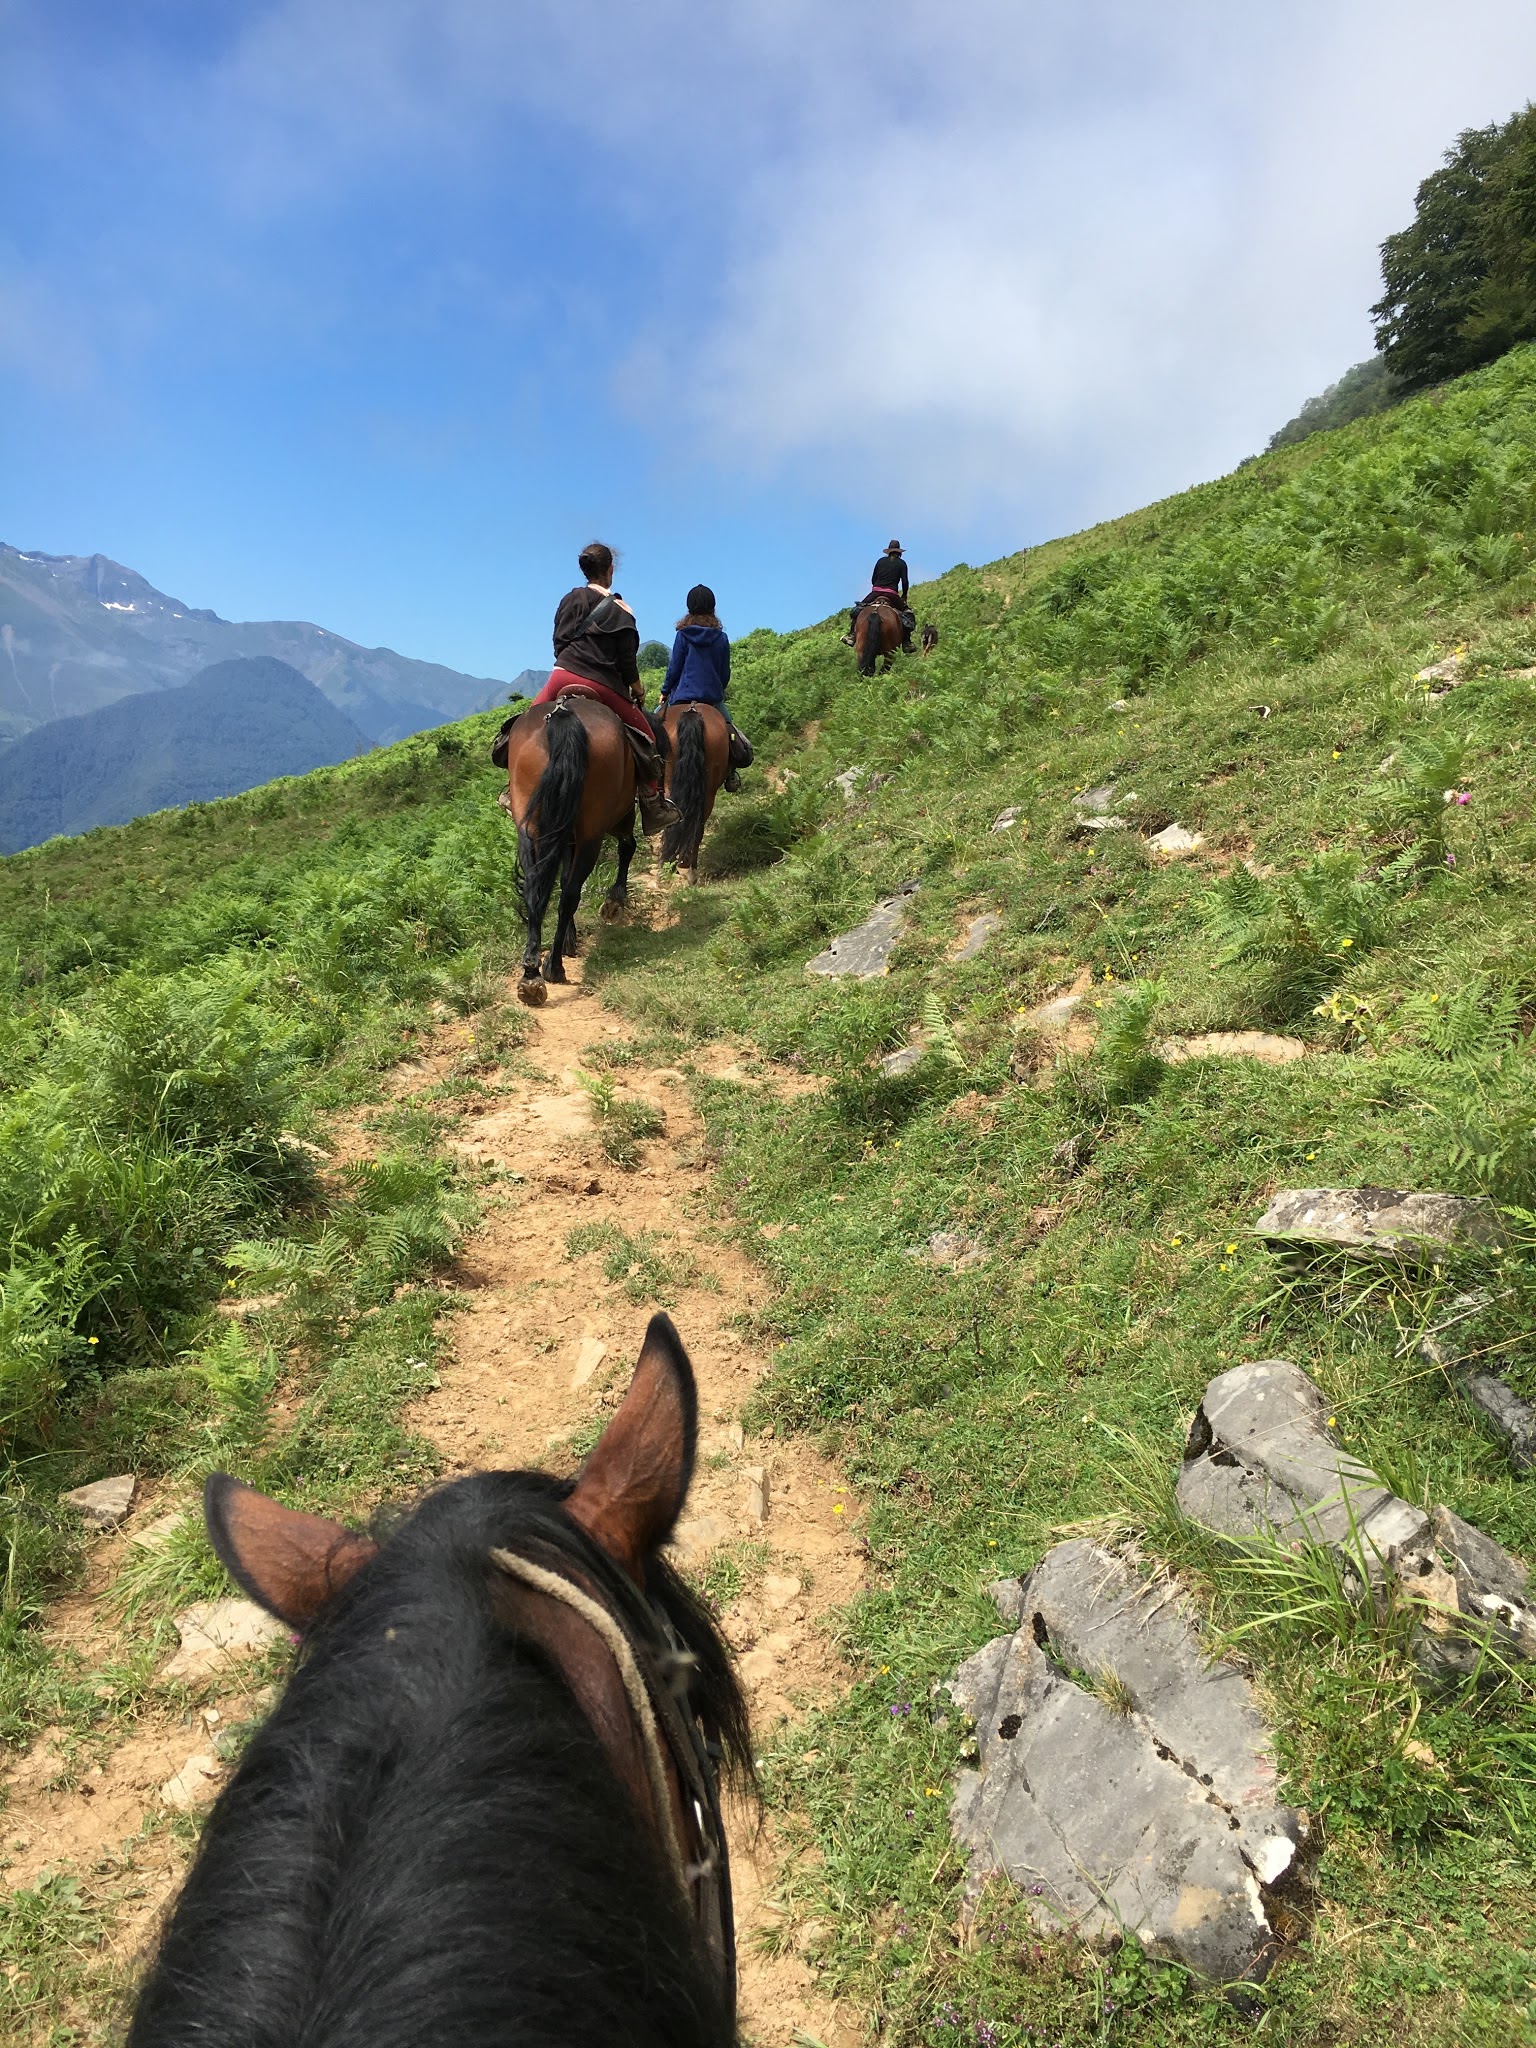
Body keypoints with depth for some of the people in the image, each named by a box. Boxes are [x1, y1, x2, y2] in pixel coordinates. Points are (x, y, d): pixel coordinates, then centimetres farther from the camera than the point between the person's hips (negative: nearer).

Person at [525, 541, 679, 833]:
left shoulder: (569, 600, 12)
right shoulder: (620, 611, -2)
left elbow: (558, 642, 18)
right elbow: (627, 659, -1)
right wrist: (637, 691, 13)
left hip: (563, 675, 4)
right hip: (603, 686, -4)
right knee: (644, 734, 9)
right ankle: (653, 804, 6)